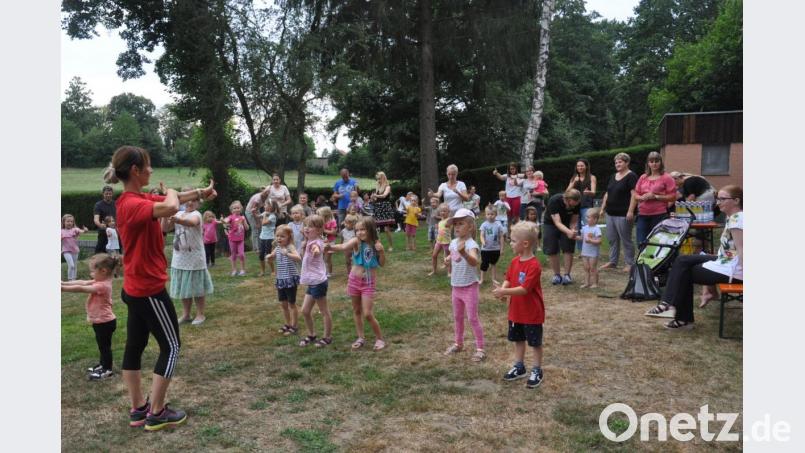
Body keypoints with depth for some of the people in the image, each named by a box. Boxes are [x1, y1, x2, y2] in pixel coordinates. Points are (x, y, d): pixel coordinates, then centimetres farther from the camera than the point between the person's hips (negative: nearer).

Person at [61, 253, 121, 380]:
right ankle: (103, 365, 38)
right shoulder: (100, 282, 3)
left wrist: (63, 288, -27)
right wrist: (64, 283, -4)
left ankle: (107, 370, 15)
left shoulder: (102, 285, -26)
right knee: (102, 345, 23)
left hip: (105, 322, -9)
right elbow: (82, 282, 3)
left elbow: (81, 288, -28)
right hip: (101, 321, 9)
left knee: (104, 346, 4)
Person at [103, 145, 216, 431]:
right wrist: (170, 192, -19)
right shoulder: (132, 204, -23)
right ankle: (156, 414, 10)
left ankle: (138, 409, 25)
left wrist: (200, 193, 20)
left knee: (135, 345, 14)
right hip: (149, 289, -10)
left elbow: (172, 201, 23)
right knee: (171, 346, 2)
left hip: (137, 288, 10)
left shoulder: (137, 200, 7)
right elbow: (170, 207, -41)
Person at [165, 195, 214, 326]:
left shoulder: (196, 214, -12)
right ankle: (185, 314, 25)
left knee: (197, 287, 3)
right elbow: (164, 229, 3)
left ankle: (200, 314, 15)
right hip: (179, 258, 6)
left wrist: (176, 220, -55)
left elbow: (192, 222, -37)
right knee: (184, 287, 13)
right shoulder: (179, 213, 9)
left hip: (195, 259, -6)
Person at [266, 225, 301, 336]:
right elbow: (272, 256, 22)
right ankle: (288, 324, 31)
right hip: (280, 279, 7)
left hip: (291, 279, -7)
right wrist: (269, 256, -2)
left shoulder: (291, 247, -17)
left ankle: (294, 326, 17)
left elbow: (299, 258, -34)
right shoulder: (277, 248, 4)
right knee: (283, 303, 16)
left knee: (291, 303, 4)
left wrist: (287, 254, -48)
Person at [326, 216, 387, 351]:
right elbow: (344, 247, -33)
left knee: (368, 314, -5)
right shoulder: (356, 241, -12)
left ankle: (380, 338, 13)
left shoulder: (376, 243, -6)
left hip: (369, 283, -1)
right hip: (354, 280, 1)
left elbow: (382, 264, 1)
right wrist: (331, 247, -52)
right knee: (356, 311, 13)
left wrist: (381, 251, -16)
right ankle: (361, 338, 28)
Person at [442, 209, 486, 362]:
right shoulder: (453, 242, 1)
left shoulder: (471, 244, -22)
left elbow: (474, 262, -42)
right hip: (456, 287, 8)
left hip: (469, 287, -8)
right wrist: (448, 258, 2)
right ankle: (458, 343, 36)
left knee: (473, 318, -1)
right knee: (457, 317, 20)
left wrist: (464, 253, -61)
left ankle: (480, 348, 10)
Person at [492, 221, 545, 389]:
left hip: (532, 313, -8)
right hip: (516, 311, 8)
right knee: (518, 339, 19)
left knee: (535, 342, 8)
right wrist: (502, 289, -13)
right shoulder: (515, 261, 1)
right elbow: (508, 279, 7)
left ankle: (537, 371, 22)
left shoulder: (534, 265, -24)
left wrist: (504, 292, -32)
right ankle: (519, 367, 34)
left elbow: (524, 289, -28)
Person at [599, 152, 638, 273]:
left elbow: (634, 194, -14)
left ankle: (629, 263, 8)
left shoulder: (631, 176, -7)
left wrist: (631, 211, -21)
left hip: (623, 214, -8)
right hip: (611, 213, 8)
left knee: (626, 240, -1)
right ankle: (612, 261, 21)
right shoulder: (613, 177, 17)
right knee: (612, 239, 12)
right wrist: (602, 208, 14)